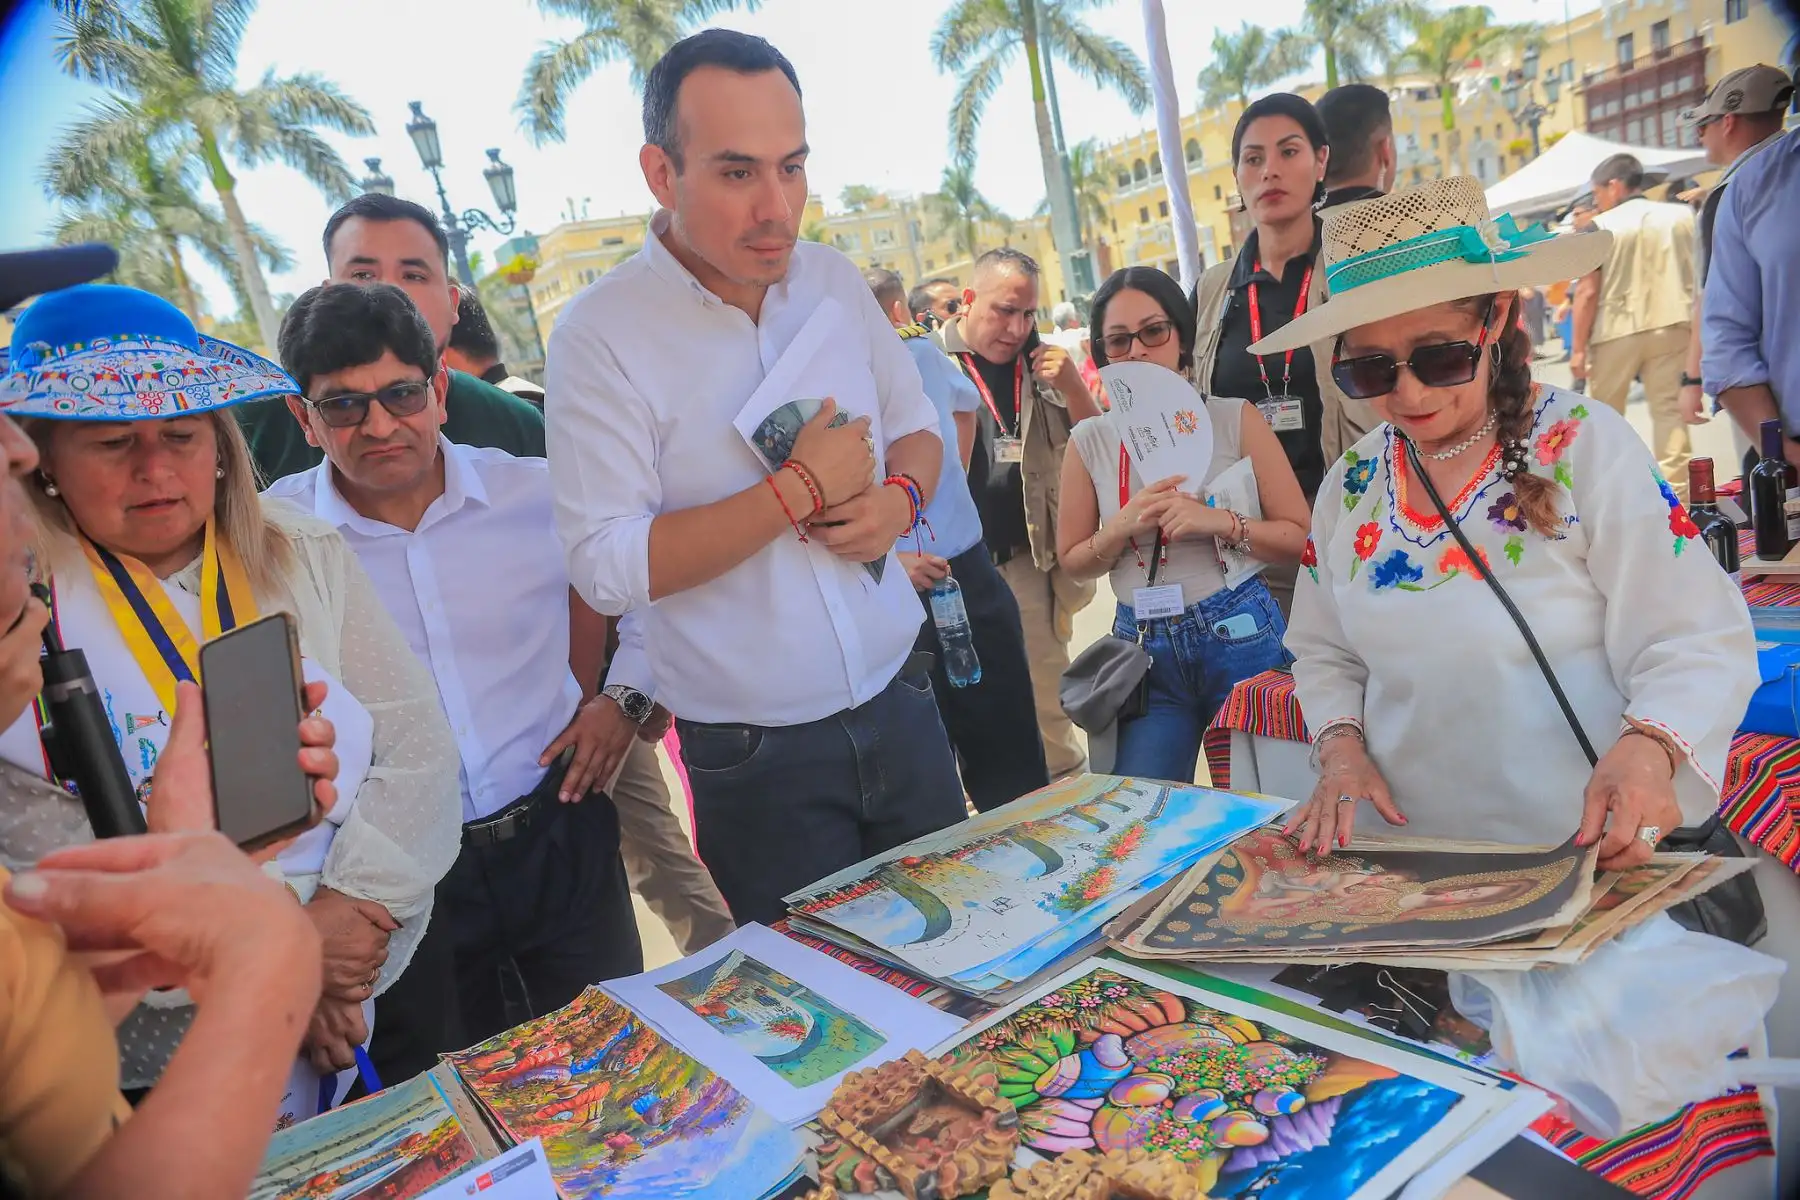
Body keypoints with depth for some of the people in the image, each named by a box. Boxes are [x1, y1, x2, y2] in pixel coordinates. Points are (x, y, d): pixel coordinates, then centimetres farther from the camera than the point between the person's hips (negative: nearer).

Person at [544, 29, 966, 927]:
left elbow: (916, 423, 14)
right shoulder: (600, 336, -14)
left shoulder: (835, 282, 2)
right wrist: (799, 490, -21)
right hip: (757, 761, -4)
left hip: (899, 707, 5)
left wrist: (898, 498, -9)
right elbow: (606, 567, -19)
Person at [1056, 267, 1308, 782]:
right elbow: (1073, 562, 6)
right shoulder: (1090, 441, 2)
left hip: (1239, 637, -1)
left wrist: (1220, 522, -19)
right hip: (1144, 648, 2)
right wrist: (1123, 527, -11)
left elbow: (1300, 538, -5)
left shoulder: (1235, 419, -3)